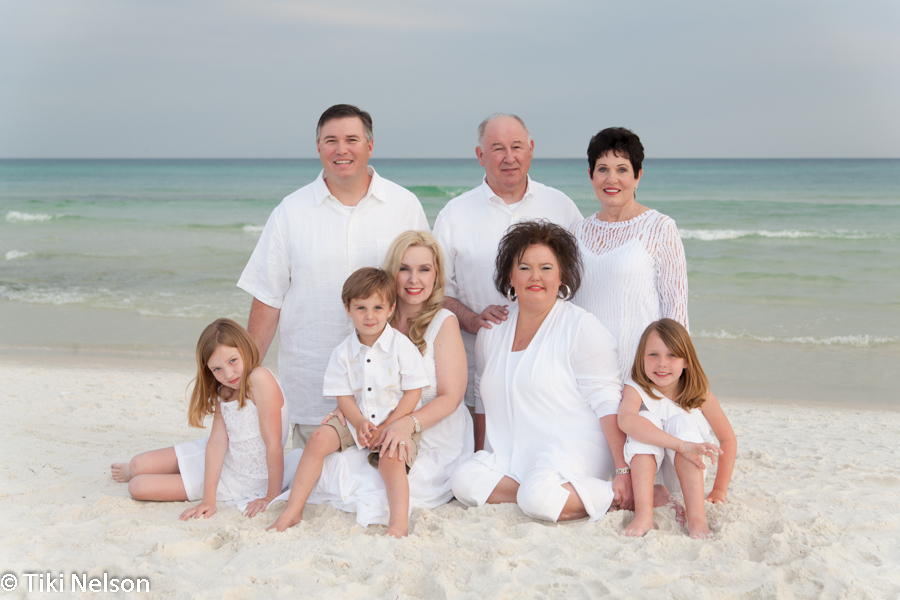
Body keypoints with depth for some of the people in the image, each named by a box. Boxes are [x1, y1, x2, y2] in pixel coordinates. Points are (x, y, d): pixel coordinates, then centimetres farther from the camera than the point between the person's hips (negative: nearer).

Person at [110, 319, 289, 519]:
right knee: (137, 465, 7)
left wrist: (272, 497, -24)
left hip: (241, 481, -6)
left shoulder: (260, 379, -29)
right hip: (218, 462, 6)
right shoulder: (223, 392, -3)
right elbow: (218, 441, -14)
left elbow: (274, 444, -28)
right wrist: (208, 500, -23)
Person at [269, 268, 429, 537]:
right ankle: (293, 511, -13)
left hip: (396, 421, -3)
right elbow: (343, 395, 0)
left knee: (391, 460, -30)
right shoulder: (343, 352, 1)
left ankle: (399, 523, -33)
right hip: (355, 419, 3)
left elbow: (413, 393, -9)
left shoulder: (402, 347, -8)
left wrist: (386, 427, -16)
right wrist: (359, 422, -20)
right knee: (319, 438, -17)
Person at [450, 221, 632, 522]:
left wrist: (624, 471, -17)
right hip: (510, 459, 5)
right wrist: (480, 457, 13)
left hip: (572, 451, -5)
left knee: (538, 498, -33)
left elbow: (607, 402, -11)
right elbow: (484, 400, 21)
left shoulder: (582, 327, -5)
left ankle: (617, 497, -11)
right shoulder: (492, 331, 12)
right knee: (463, 481, -22)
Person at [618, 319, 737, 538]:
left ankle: (696, 515, -37)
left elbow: (728, 440, -3)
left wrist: (720, 490, -9)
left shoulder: (700, 394, -11)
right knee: (648, 419, -27)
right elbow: (626, 419, -41)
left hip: (684, 477, 1)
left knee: (682, 421, -26)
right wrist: (682, 445, -50)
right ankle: (643, 514, -38)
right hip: (644, 473, -1)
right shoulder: (635, 389, -17)